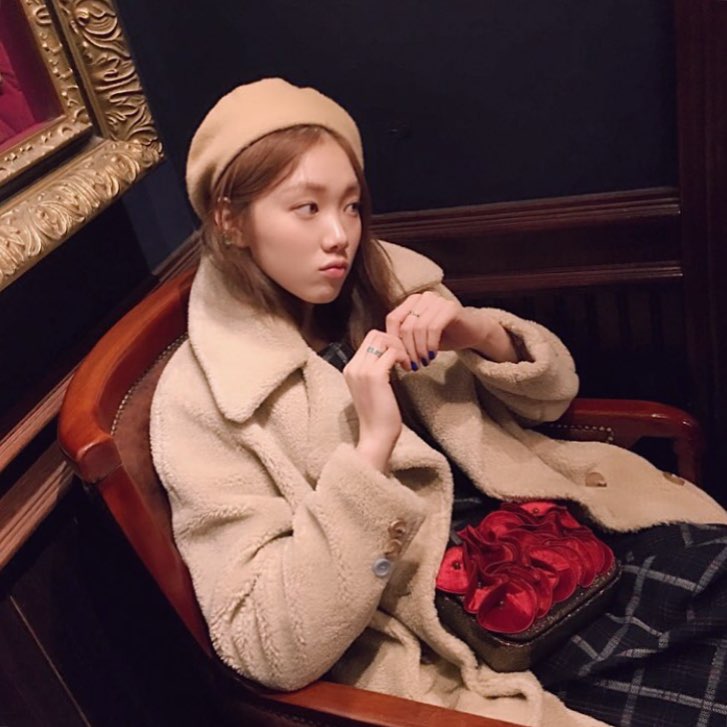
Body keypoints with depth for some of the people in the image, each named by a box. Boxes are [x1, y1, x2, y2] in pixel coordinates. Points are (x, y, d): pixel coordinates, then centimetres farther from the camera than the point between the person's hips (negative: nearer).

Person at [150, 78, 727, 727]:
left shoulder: (379, 281, 3)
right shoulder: (200, 401, -11)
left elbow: (549, 396, 12)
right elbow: (274, 653, -16)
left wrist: (481, 334, -10)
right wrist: (372, 444, -24)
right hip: (440, 650, -5)